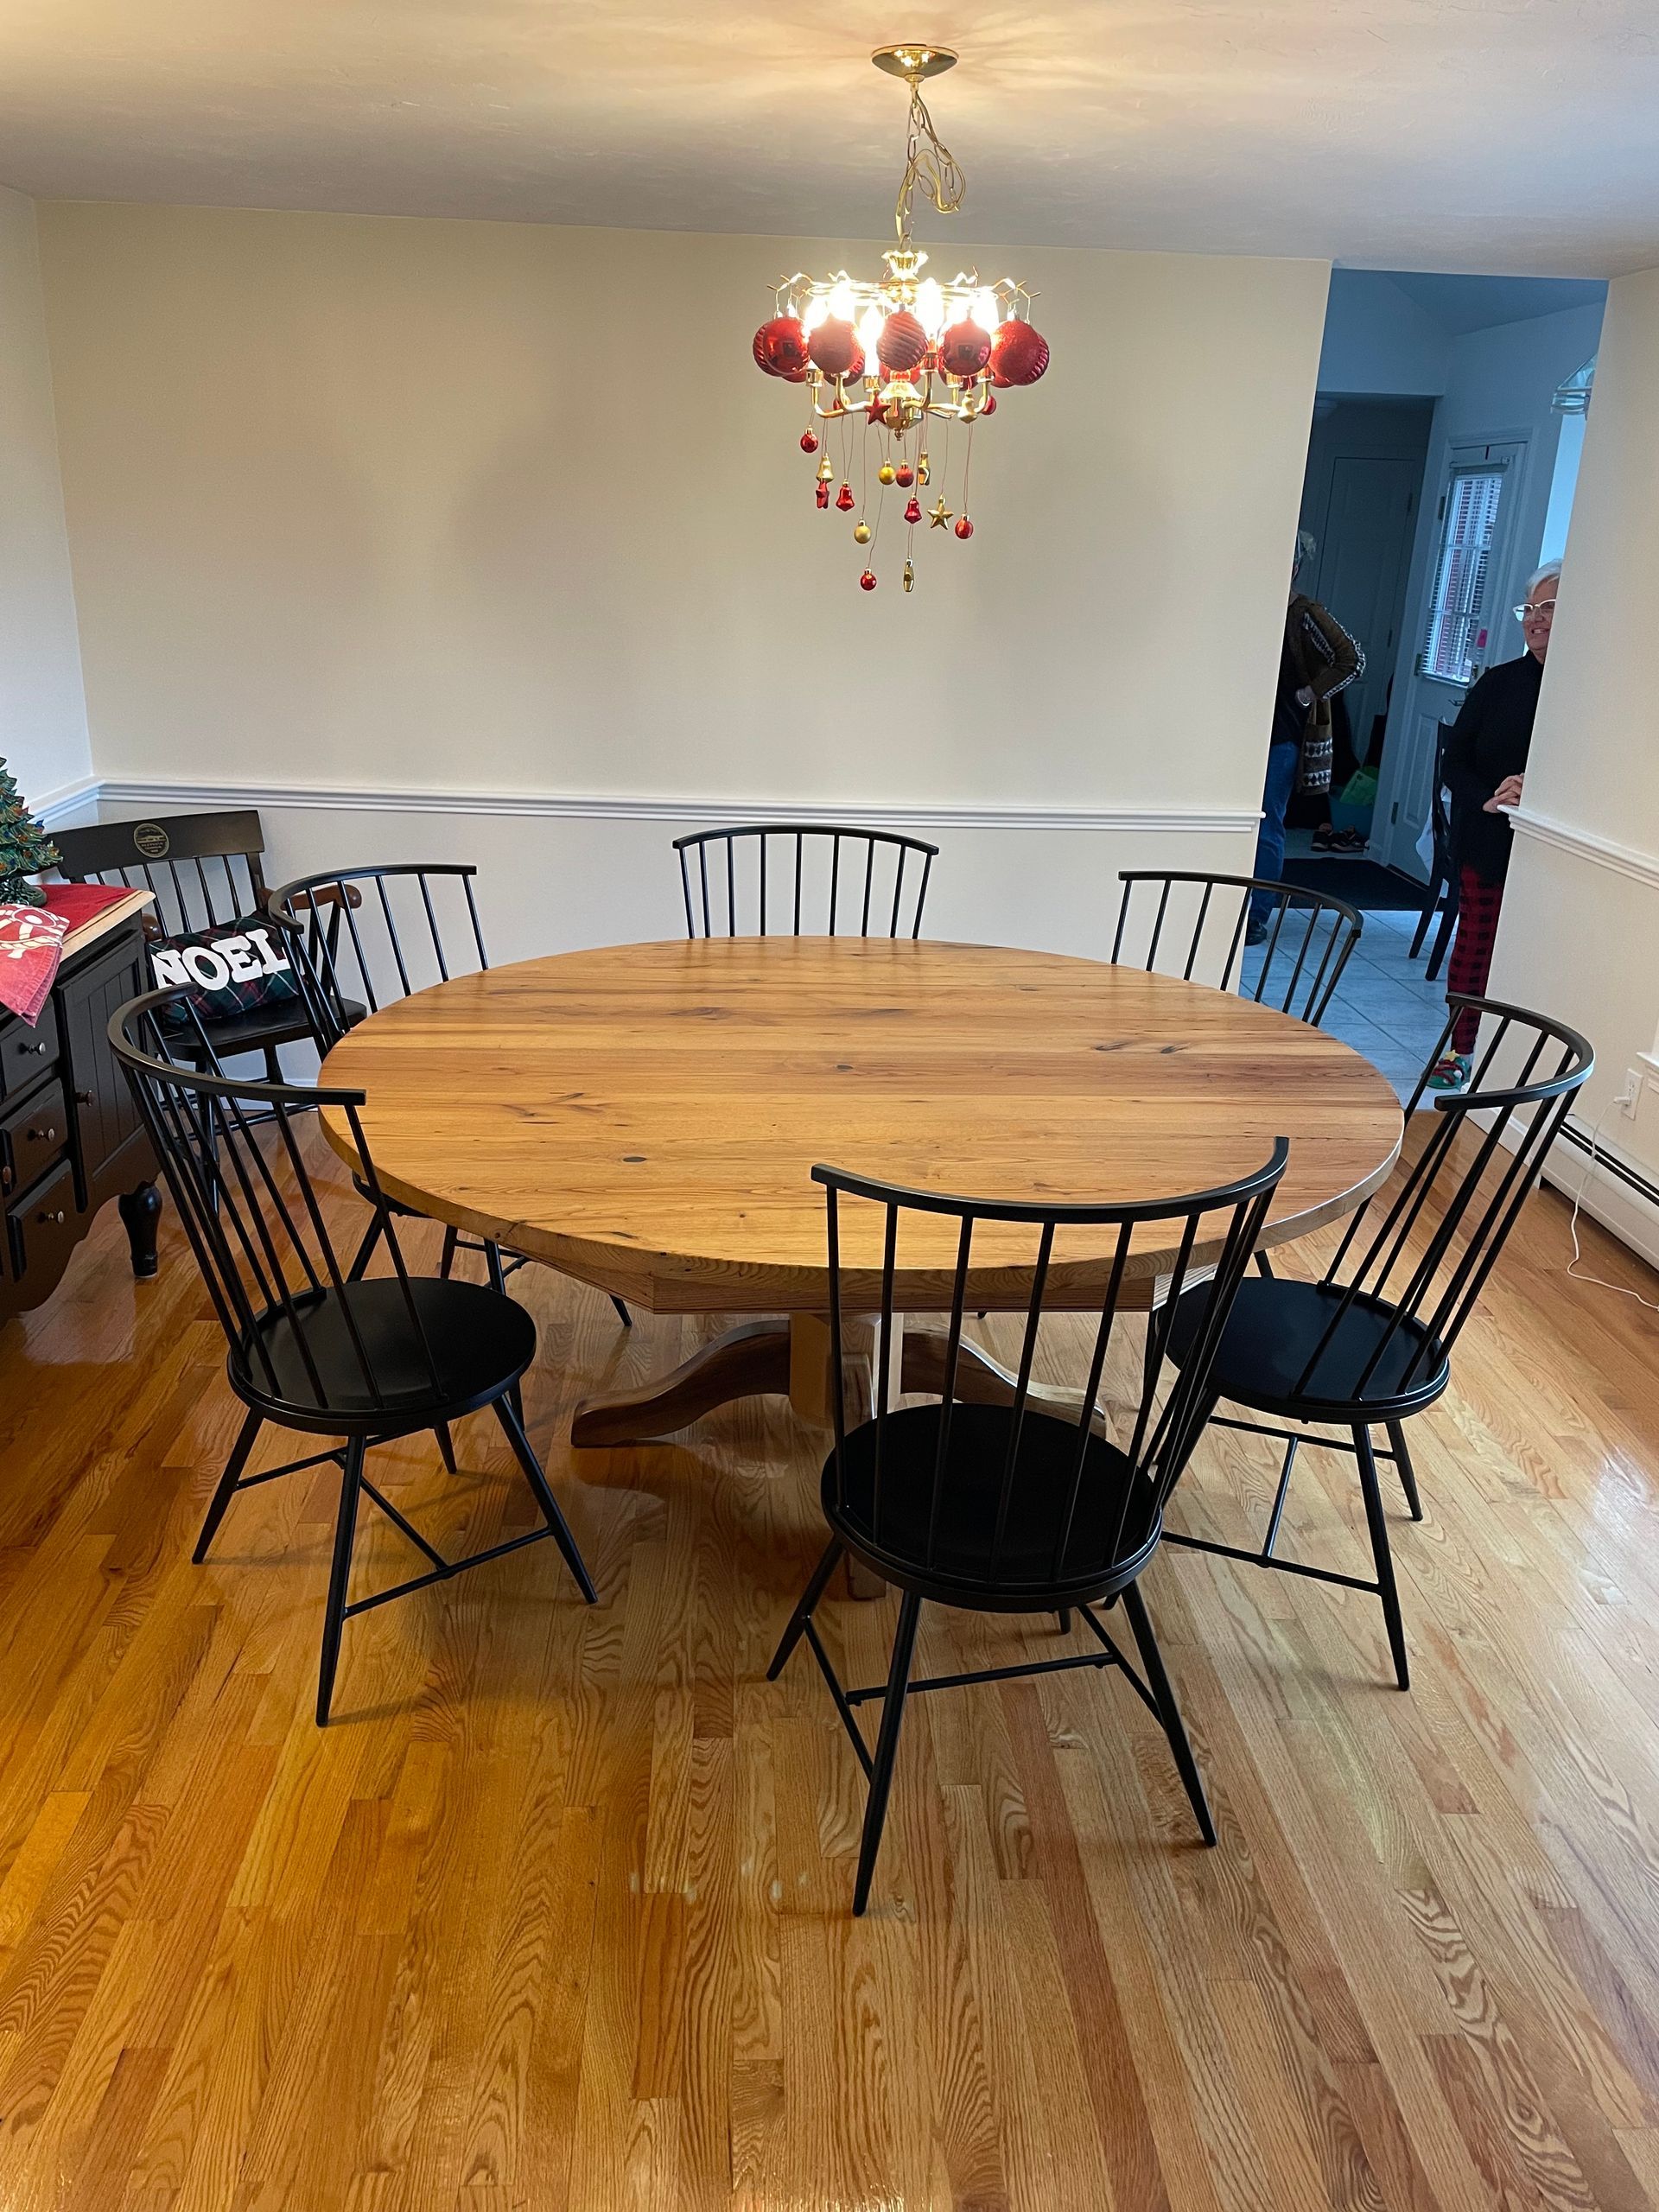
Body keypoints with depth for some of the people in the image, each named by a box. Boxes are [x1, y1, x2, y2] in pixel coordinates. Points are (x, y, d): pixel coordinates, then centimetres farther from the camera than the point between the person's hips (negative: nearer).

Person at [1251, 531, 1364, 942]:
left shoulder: (1305, 615, -8)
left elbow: (1352, 661, -13)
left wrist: (1310, 694, -11)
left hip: (1280, 740, -6)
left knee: (1266, 830, -1)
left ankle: (1257, 918, 6)